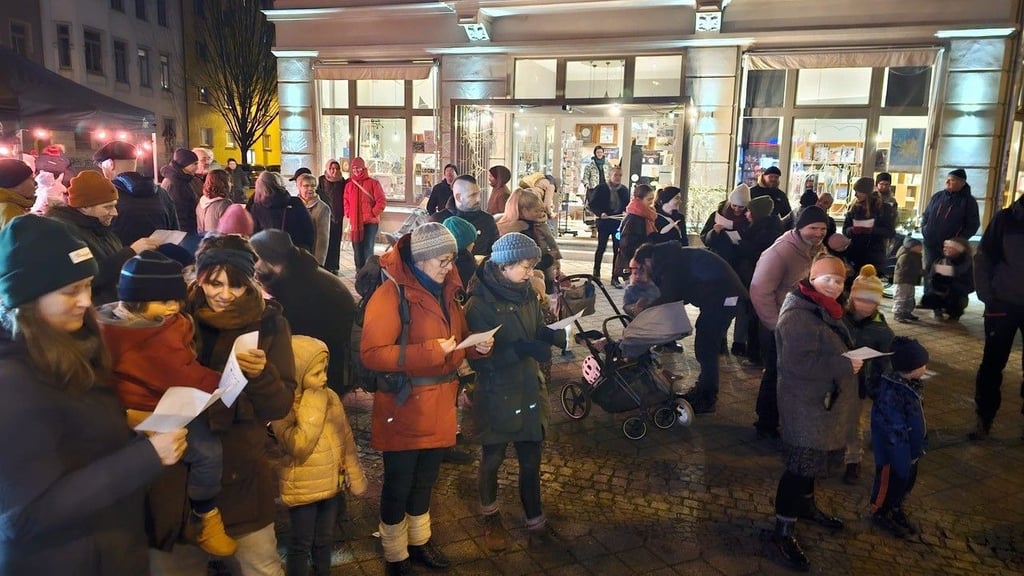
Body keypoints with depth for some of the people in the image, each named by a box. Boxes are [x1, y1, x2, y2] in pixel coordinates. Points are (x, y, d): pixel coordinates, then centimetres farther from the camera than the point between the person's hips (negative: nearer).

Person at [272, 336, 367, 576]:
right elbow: (299, 447, -32)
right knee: (300, 546, 9)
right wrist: (313, 411, -28)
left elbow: (346, 438, 5)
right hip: (302, 488, -5)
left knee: (324, 541, 21)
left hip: (330, 482, 6)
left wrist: (354, 475, 7)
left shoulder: (330, 397, -3)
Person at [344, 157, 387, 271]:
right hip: (354, 222, 4)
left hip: (370, 222, -4)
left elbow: (382, 201, -3)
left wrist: (373, 213, -9)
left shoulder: (373, 183, -1)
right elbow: (346, 201, 18)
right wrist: (348, 214, 5)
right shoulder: (349, 184, 11)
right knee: (357, 248, 8)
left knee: (368, 248, -8)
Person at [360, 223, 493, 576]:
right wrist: (430, 351, -27)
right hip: (403, 407, -7)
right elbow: (371, 354, -24)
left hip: (439, 405, 7)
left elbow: (458, 338, 18)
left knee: (425, 479, 22)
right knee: (398, 483, 10)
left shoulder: (447, 291, 7)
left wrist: (477, 345, -5)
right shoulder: (391, 294, -17)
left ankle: (419, 541, 42)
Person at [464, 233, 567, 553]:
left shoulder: (528, 295, -1)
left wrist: (565, 335, -12)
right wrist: (519, 349, -32)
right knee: (491, 461, 16)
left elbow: (539, 333, 9)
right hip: (496, 397, -5)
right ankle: (490, 517, 40)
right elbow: (477, 358, -22)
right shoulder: (480, 303, -19)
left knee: (531, 461, 14)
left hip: (530, 391, 5)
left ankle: (535, 522, 33)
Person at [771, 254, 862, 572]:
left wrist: (852, 356, 6)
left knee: (813, 457, 23)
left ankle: (806, 505, 42)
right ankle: (783, 531, 4)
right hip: (805, 402, -10)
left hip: (821, 398, 10)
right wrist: (845, 365, -25)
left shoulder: (823, 308, 10)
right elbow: (799, 361, -30)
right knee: (801, 464, -5)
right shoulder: (798, 314, -23)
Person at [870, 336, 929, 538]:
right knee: (889, 483, 12)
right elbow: (894, 431, -29)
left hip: (911, 449, 9)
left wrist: (921, 444, 20)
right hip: (895, 453, -9)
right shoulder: (891, 393, -33)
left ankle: (896, 509, 45)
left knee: (907, 482, 24)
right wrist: (903, 459, -23)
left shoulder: (910, 385, -3)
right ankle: (880, 514, 33)